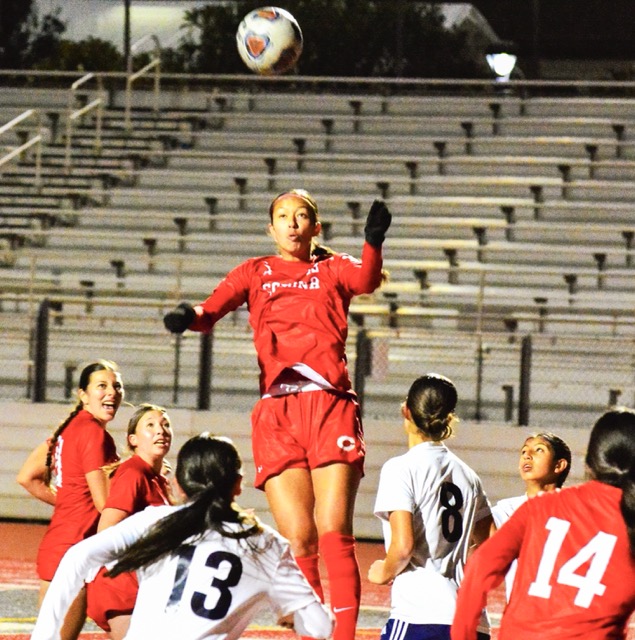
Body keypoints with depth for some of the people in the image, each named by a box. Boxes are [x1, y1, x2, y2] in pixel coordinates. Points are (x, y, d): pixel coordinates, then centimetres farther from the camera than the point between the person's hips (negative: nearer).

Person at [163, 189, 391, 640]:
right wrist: (190, 316, -20)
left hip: (329, 404, -1)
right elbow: (215, 308, 3)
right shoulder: (255, 273, 19)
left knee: (334, 534, -11)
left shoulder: (333, 268, 15)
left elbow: (365, 280, -7)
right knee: (297, 540, -4)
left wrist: (374, 242, -28)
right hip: (276, 410, 1)